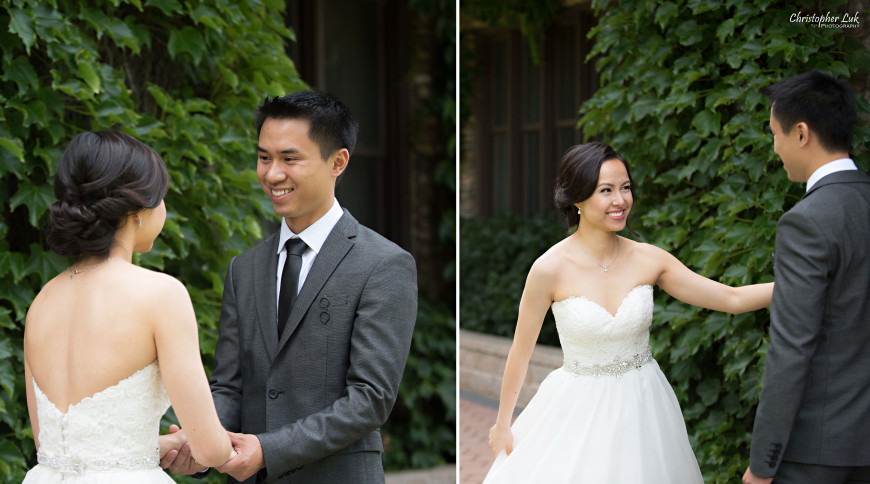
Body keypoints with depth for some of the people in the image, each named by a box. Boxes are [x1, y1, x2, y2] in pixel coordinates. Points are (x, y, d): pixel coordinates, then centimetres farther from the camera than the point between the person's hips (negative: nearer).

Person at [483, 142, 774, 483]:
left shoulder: (647, 260, -7)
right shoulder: (550, 269, -16)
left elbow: (733, 299, -5)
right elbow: (521, 350, -5)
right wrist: (502, 424, 4)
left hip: (642, 407, 3)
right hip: (580, 411, -3)